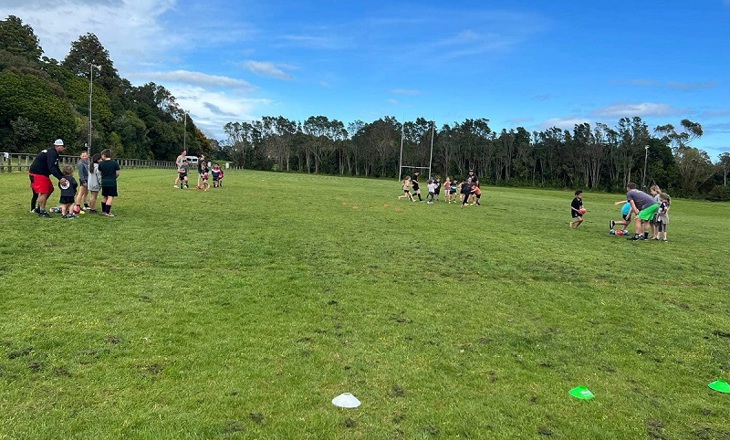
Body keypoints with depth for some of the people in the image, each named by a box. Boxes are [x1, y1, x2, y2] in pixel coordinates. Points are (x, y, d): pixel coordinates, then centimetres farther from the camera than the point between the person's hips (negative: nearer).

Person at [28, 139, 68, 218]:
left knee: (50, 189, 15)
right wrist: (60, 178, -35)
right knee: (43, 192, -11)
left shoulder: (54, 153, 14)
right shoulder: (52, 153, -19)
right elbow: (51, 168, -30)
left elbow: (56, 168, 17)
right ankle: (42, 212, -4)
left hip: (43, 174, 11)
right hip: (36, 174, -11)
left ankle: (40, 208, 23)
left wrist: (63, 177, 8)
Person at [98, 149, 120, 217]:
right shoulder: (115, 163, -6)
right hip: (112, 182, -4)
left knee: (104, 197, 17)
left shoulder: (101, 163, 0)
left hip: (104, 182, 4)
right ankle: (107, 212, -6)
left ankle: (103, 211, 26)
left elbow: (100, 172, 6)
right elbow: (117, 173, -4)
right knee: (110, 197, -2)